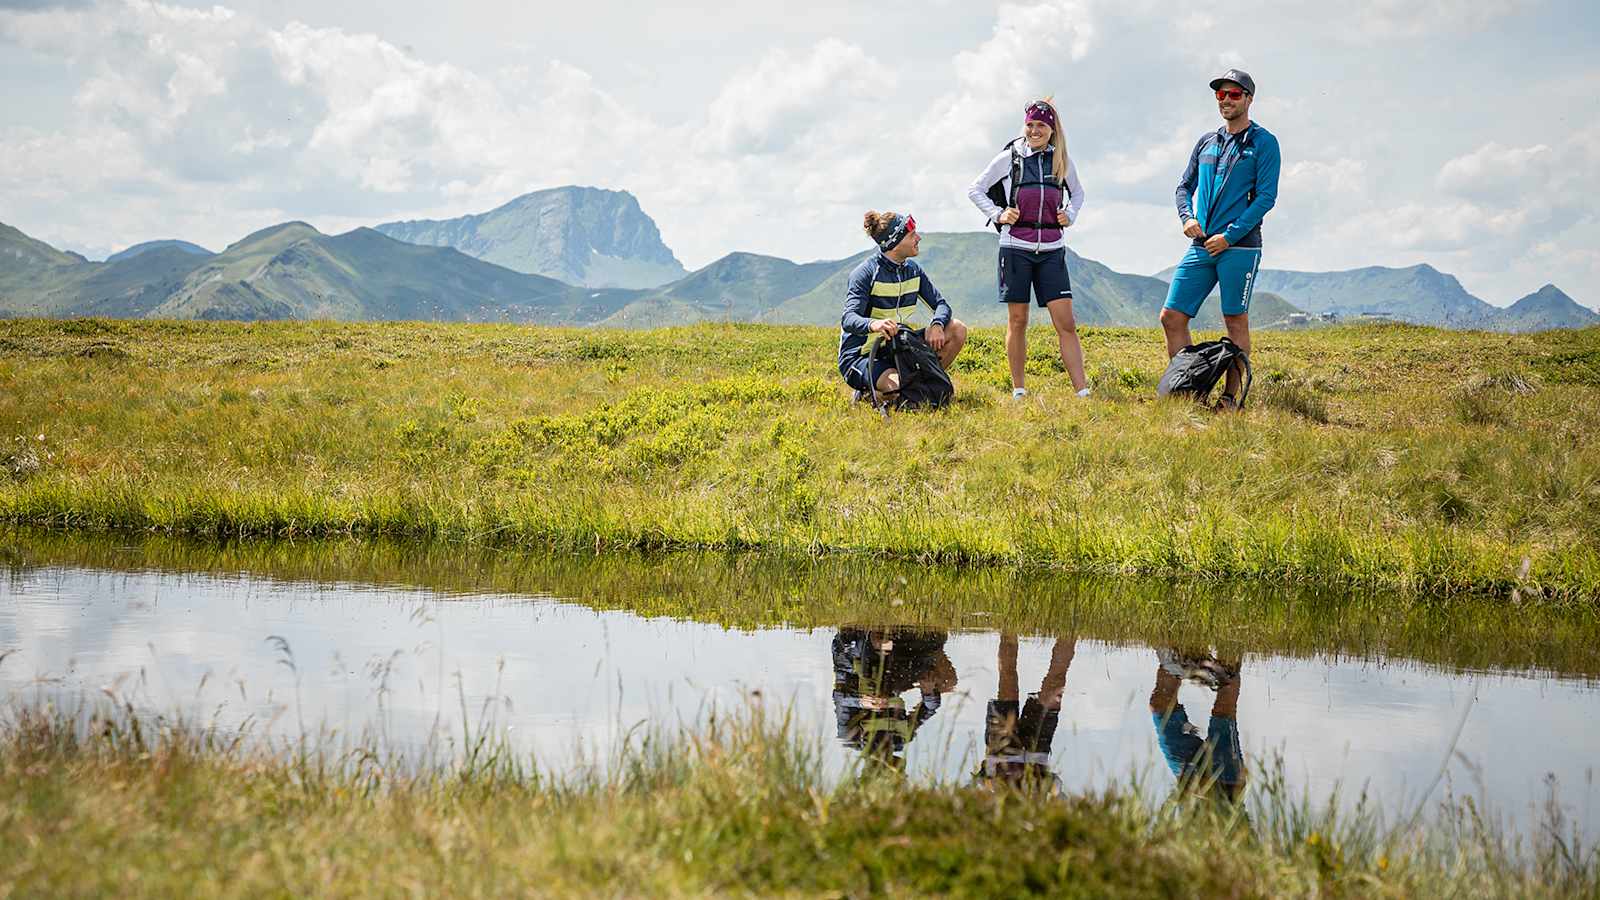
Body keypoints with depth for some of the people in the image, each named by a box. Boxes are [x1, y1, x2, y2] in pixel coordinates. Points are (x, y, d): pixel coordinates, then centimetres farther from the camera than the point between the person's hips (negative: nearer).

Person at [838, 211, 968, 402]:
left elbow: (941, 304, 6)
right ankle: (868, 391, -3)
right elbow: (848, 319, -26)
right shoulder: (866, 272, -15)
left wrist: (936, 325, -20)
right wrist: (873, 325, -50)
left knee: (957, 330, -6)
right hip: (860, 356, -7)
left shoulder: (913, 270, 7)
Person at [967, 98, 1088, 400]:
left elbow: (1077, 193, 26)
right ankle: (1018, 391, 12)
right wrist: (997, 215, -2)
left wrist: (1070, 215, 8)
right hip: (1016, 247, -1)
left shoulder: (1062, 161, 8)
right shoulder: (1009, 158, 1)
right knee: (1017, 320, 3)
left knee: (1066, 322, -6)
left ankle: (1083, 392, -10)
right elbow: (975, 189, 11)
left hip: (1051, 250, 1)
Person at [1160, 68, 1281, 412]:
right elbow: (1184, 186, 23)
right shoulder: (1207, 141, 16)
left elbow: (1266, 196, -8)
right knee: (1172, 317, 0)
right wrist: (1187, 217, 1)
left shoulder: (1263, 142, -1)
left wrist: (1230, 236, -14)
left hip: (1239, 246, -6)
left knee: (1236, 322, -1)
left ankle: (1230, 398, 5)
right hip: (1202, 247, 6)